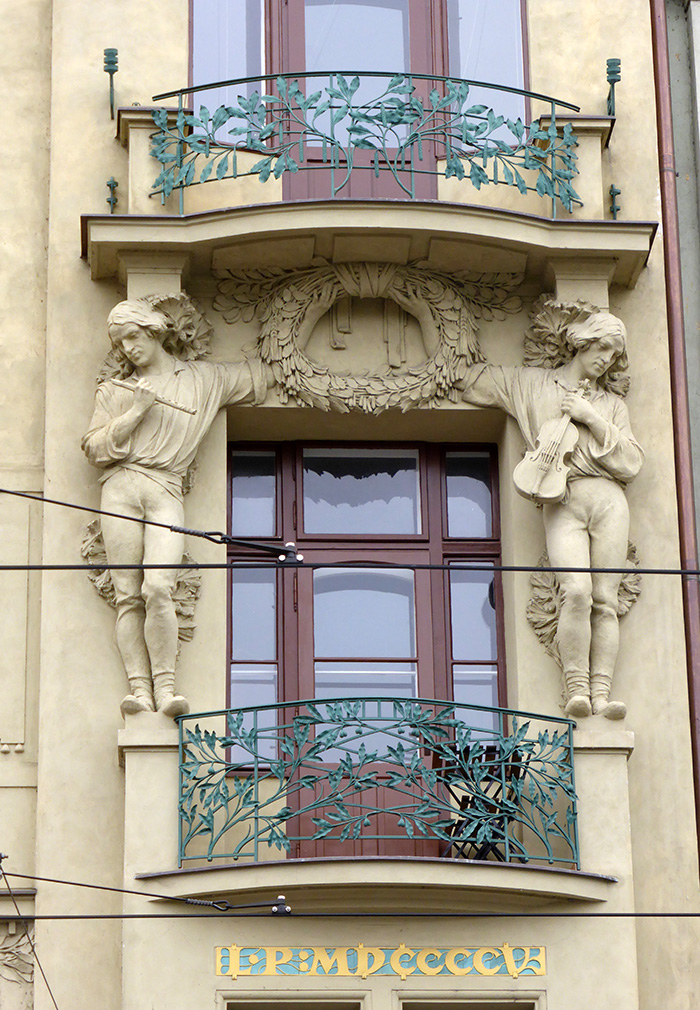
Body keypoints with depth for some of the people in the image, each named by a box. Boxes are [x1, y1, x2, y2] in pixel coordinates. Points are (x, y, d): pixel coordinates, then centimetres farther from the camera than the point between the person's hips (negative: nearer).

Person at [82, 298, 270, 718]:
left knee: (158, 588, -20)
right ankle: (139, 687, -12)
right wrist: (136, 412, 0)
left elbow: (261, 375, 31)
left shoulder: (204, 379, 19)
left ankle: (165, 686, -17)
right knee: (128, 595, -9)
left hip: (165, 493, -1)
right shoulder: (115, 390, 19)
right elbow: (95, 449, 8)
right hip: (121, 488, 1)